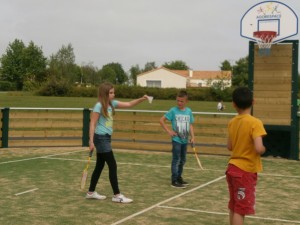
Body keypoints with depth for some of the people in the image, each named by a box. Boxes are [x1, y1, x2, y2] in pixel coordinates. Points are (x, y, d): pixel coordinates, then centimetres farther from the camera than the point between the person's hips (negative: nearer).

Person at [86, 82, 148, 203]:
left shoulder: (112, 104, 8)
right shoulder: (99, 106, -15)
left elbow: (128, 104, 10)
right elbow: (92, 124, -15)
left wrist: (141, 99, -5)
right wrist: (91, 141, -19)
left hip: (106, 138, 9)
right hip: (101, 138, -9)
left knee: (100, 166, 14)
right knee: (113, 165, -7)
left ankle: (91, 192, 24)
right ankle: (117, 195, -2)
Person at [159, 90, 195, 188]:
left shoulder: (189, 111, 3)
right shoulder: (173, 110, -8)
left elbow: (190, 125, 9)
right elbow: (161, 120, -4)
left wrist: (192, 136, -2)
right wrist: (169, 131, -8)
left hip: (185, 140, 5)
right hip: (176, 139, -5)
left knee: (183, 160, 15)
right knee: (176, 160, -4)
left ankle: (179, 177, 29)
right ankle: (174, 181, 1)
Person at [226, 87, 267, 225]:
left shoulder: (232, 122, 3)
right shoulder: (255, 123, -16)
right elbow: (259, 149, -25)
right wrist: (264, 149, -5)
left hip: (233, 167, 7)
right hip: (246, 171, -7)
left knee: (233, 207, 16)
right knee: (240, 210, -2)